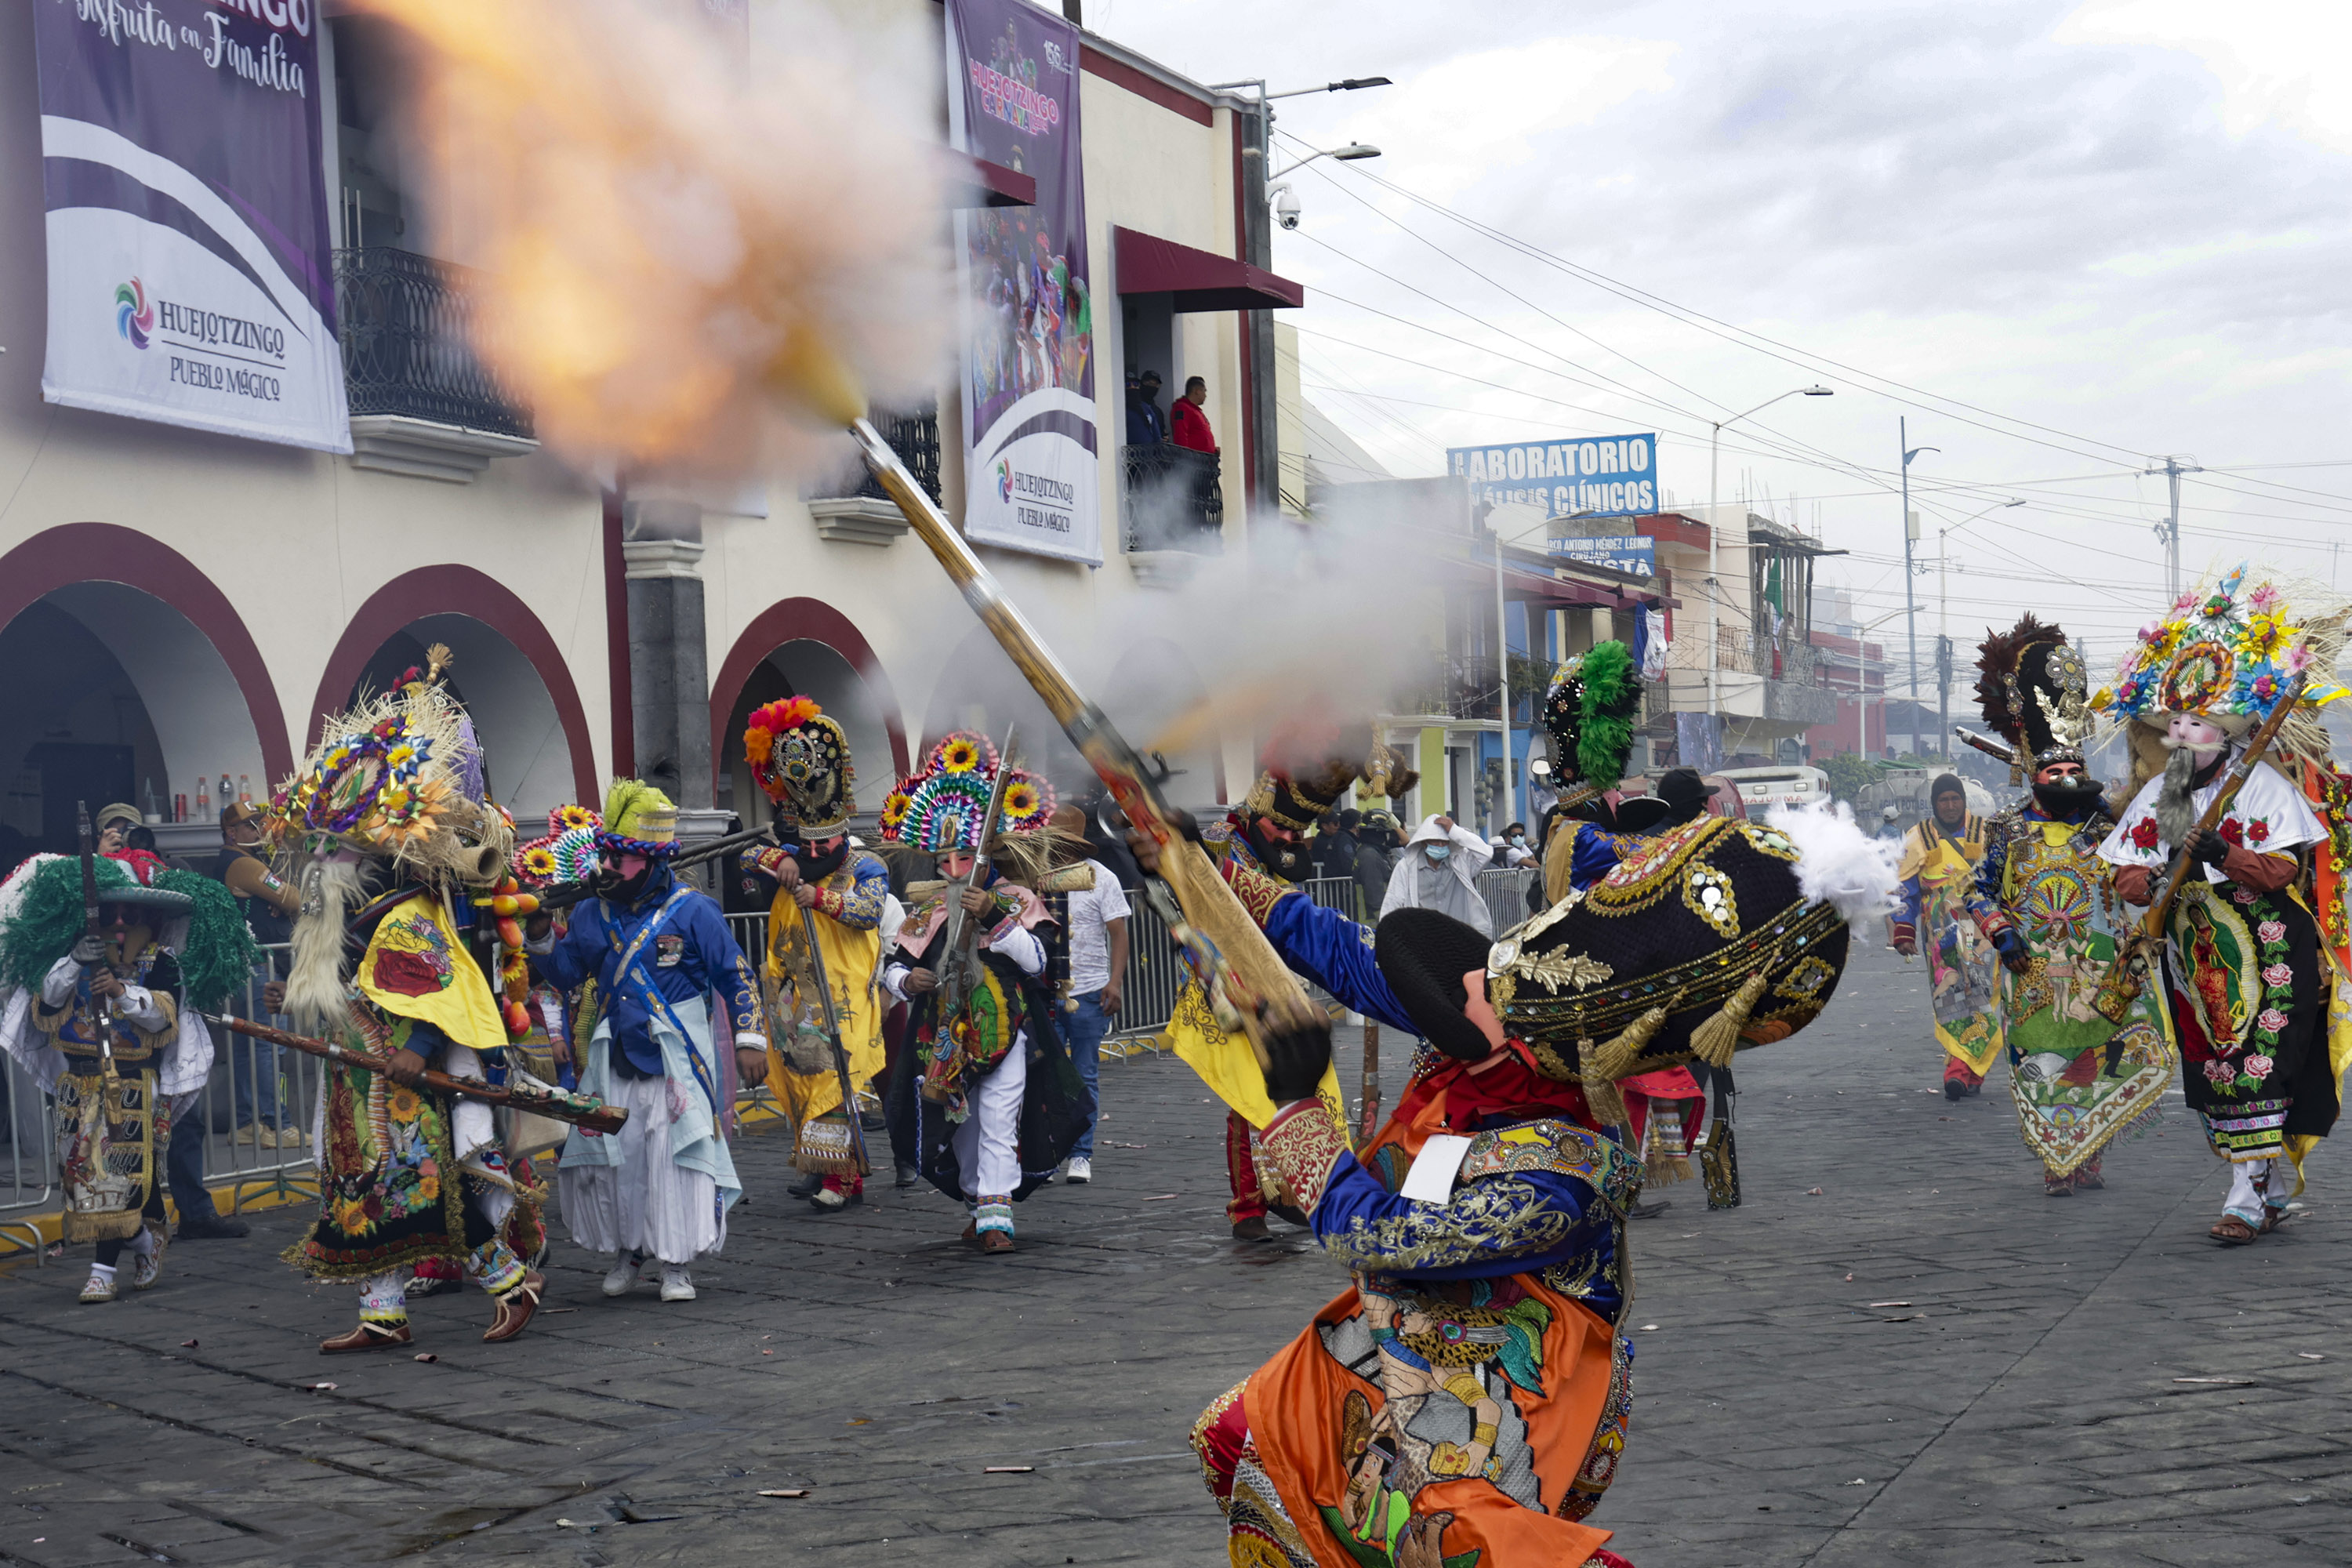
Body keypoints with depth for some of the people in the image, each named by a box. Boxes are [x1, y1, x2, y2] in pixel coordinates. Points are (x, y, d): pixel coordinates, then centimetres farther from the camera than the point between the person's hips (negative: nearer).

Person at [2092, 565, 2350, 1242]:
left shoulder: (2262, 783, -7)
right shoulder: (2155, 794, 8)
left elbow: (2283, 868, -15)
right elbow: (2125, 873, 6)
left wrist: (2221, 855, -29)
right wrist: (2152, 881, -15)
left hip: (2268, 951, -5)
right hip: (2194, 954, 6)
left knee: (2256, 1066, -13)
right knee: (2214, 1071, 7)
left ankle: (2246, 1193, -13)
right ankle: (2279, 1185, 21)